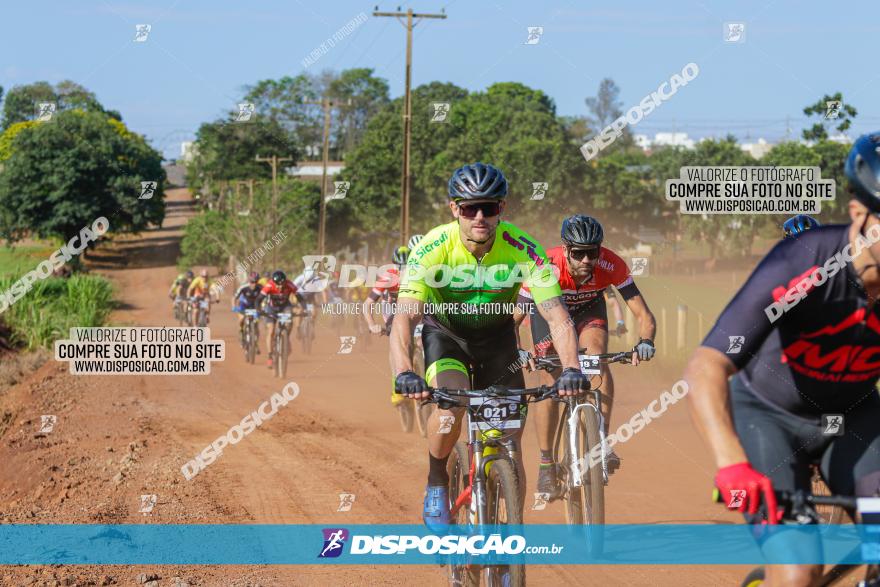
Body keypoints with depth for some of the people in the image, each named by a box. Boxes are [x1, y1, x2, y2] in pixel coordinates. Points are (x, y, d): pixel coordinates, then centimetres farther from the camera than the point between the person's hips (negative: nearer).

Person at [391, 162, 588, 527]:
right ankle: (436, 482, -3)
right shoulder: (433, 249, -30)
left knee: (510, 443, -5)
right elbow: (404, 317, -39)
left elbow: (557, 317, -32)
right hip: (445, 332, -2)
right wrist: (403, 372, -58)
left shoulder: (522, 250, -27)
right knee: (451, 402, -32)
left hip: (496, 335, 2)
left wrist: (571, 369, -50)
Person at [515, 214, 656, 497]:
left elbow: (644, 315, -31)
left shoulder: (612, 266, -34)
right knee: (550, 382, -11)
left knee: (596, 351, -28)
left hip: (589, 308, 1)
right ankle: (546, 463, 2)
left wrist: (645, 342, -52)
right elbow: (514, 317, -33)